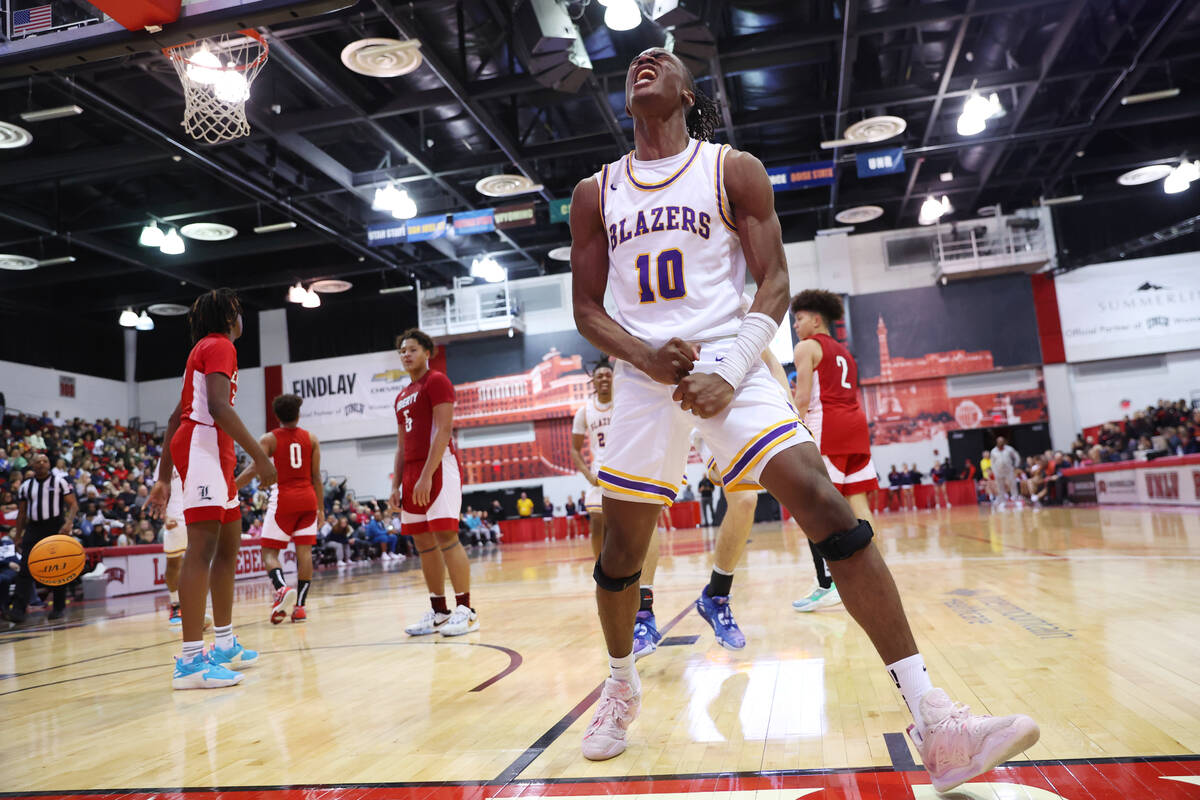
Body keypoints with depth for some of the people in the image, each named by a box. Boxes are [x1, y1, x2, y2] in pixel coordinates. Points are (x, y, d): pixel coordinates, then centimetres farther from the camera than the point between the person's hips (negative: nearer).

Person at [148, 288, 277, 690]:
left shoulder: (204, 348, 26)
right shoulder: (219, 345, -3)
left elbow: (176, 417, 23)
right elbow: (218, 406, -19)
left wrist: (164, 478, 22)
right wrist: (259, 455, -22)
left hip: (214, 452, 11)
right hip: (203, 444, -11)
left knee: (229, 544, 12)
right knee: (202, 547, -16)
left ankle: (225, 645, 18)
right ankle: (190, 661, -20)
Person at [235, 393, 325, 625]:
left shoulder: (269, 439, 0)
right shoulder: (311, 439, 8)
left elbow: (253, 470, -12)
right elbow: (316, 477, 6)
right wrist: (321, 509, 10)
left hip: (283, 499, -3)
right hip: (308, 498, 3)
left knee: (269, 551, 3)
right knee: (304, 550, 3)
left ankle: (282, 588, -24)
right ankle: (300, 605, 1)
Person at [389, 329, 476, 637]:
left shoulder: (436, 381, -3)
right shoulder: (402, 397, 22)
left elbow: (443, 431, -14)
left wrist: (427, 476, -21)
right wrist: (396, 484, 14)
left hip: (438, 467, -8)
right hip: (412, 472, 8)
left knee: (445, 536, -11)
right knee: (423, 542, 7)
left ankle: (465, 610, -5)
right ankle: (439, 611, 13)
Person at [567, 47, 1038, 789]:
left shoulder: (735, 170, 5)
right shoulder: (595, 193, 11)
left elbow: (775, 284, 0)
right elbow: (587, 308, 10)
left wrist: (729, 370, -16)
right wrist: (646, 357, -10)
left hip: (728, 362, -2)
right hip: (646, 374, 3)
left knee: (822, 499, -19)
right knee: (622, 548, 5)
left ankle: (935, 723, -16)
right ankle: (623, 681, 34)